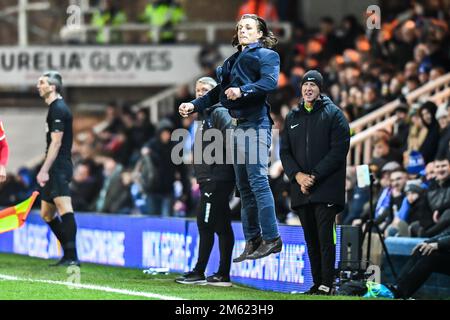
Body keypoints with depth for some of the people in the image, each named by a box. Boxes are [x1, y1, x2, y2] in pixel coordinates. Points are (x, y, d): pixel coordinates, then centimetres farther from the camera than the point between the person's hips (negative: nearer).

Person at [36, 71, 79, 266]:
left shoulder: (58, 109, -10)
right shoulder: (55, 108, 21)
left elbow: (56, 142, -17)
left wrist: (44, 170, -21)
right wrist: (46, 171, 23)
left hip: (59, 169, -11)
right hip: (55, 170, 11)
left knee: (64, 208, -19)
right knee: (46, 214, 15)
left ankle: (71, 256, -27)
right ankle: (69, 254, 17)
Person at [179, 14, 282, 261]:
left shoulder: (267, 55, 2)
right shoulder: (233, 61, 25)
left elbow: (270, 82, -15)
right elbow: (218, 92, 29)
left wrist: (243, 91, -28)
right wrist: (194, 106, 18)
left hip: (255, 123, -8)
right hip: (237, 126, 8)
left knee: (257, 180, -16)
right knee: (244, 186, 7)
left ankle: (271, 238, -16)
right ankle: (252, 241, 9)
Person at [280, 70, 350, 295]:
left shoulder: (333, 114, 1)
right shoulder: (292, 117, 17)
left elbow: (339, 149, -7)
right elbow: (285, 151, 14)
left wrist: (314, 176, -13)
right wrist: (297, 175, -5)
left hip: (326, 189, -5)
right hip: (300, 189, 5)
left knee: (325, 236, -10)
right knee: (311, 239, 7)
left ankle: (326, 285, -12)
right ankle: (317, 284, 11)